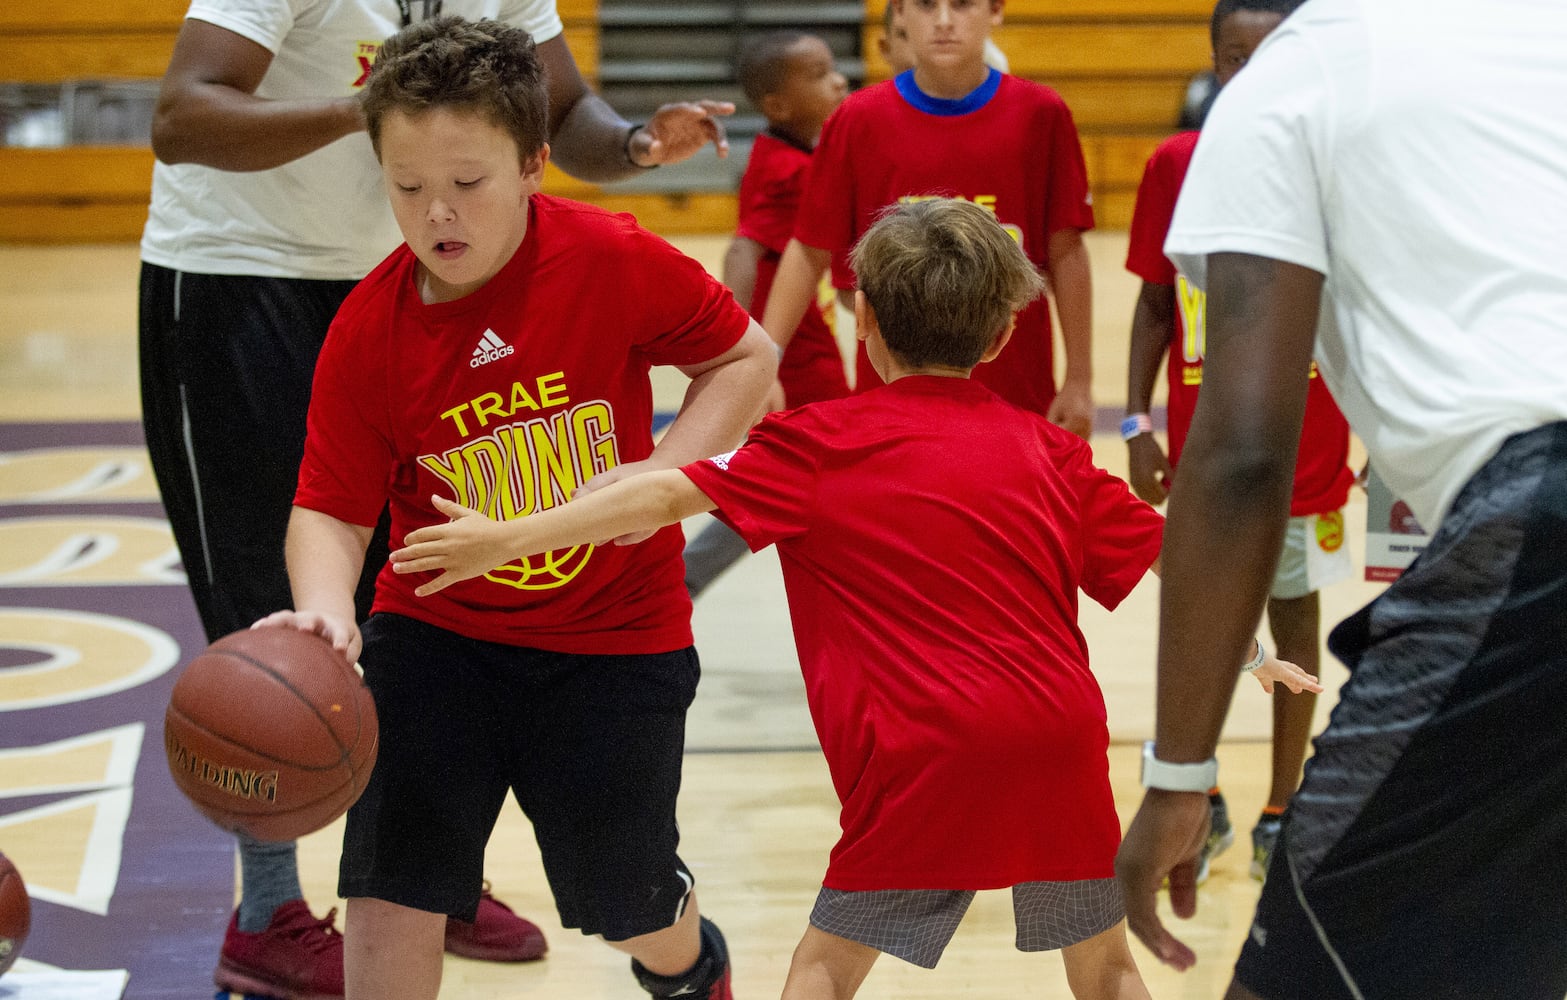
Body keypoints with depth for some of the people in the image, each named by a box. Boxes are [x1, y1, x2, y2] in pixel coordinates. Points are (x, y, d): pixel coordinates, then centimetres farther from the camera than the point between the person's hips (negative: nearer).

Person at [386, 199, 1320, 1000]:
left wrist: (507, 538, -2)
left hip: (923, 756, -3)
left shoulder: (822, 447, 2)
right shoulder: (1048, 449, 13)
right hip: (1061, 743, 4)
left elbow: (669, 495, -4)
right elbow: (1165, 555, 16)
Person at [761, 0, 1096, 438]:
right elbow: (810, 252, 2)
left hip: (1017, 398, 0)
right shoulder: (860, 119, -1)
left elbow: (1065, 252, 3)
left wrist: (1079, 380, 2)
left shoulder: (1040, 113, -1)